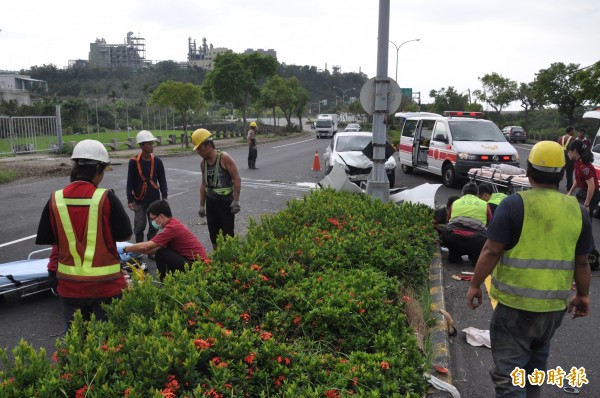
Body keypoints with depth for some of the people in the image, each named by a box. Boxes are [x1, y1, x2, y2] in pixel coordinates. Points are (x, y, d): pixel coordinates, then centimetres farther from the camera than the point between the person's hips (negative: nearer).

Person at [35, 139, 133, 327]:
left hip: (69, 285, 3)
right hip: (105, 284, -3)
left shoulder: (55, 200, -6)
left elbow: (46, 239, 3)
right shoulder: (106, 198, -15)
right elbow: (125, 235, -7)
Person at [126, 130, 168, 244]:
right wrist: (130, 200, -8)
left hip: (155, 199, 2)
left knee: (154, 226, 7)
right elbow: (130, 182, -4)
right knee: (139, 227, 2)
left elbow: (162, 180, 4)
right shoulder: (134, 161, -8)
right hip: (140, 200, -2)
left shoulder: (157, 161, -1)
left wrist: (164, 196, -5)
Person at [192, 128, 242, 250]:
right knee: (213, 235, 12)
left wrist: (236, 201, -18)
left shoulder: (224, 158, -13)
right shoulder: (203, 162, 7)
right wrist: (202, 205, 15)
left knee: (227, 235, -3)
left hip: (225, 201, -6)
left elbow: (237, 179, -14)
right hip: (211, 201, 6)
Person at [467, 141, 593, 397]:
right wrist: (583, 295, 21)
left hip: (517, 302, -5)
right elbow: (582, 262, 7)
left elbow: (492, 251, -14)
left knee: (508, 368, 1)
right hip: (556, 303, 5)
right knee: (536, 360, 26)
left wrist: (475, 285, -3)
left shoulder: (514, 204, -13)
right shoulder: (577, 210, 1)